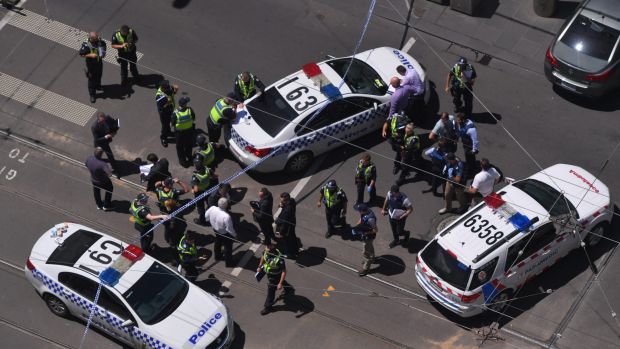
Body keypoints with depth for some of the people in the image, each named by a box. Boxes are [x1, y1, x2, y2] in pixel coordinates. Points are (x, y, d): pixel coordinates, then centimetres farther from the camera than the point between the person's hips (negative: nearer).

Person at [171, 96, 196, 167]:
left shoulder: (175, 113, -30)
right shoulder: (190, 110, -24)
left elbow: (171, 124, -18)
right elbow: (194, 119, -8)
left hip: (180, 133, -2)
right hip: (189, 131, 2)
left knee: (180, 147, 22)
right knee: (189, 145, 28)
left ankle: (183, 161, 35)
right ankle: (189, 158, 49)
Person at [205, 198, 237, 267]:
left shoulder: (212, 208, -26)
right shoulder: (226, 217, -43)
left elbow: (206, 216, -4)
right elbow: (229, 229, -28)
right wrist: (234, 235, -8)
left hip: (215, 229, 6)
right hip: (225, 234, -6)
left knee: (217, 243, 33)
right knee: (228, 247, 20)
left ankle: (217, 256, 59)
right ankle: (229, 263, 41)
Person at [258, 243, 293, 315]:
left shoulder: (279, 260, -44)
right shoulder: (266, 252, -25)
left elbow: (284, 271, -33)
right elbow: (263, 257, 1)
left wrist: (280, 283, -31)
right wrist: (260, 267, 11)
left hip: (275, 276, -7)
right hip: (268, 273, 7)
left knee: (271, 291, 11)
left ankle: (268, 307, 35)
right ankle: (289, 289, 64)